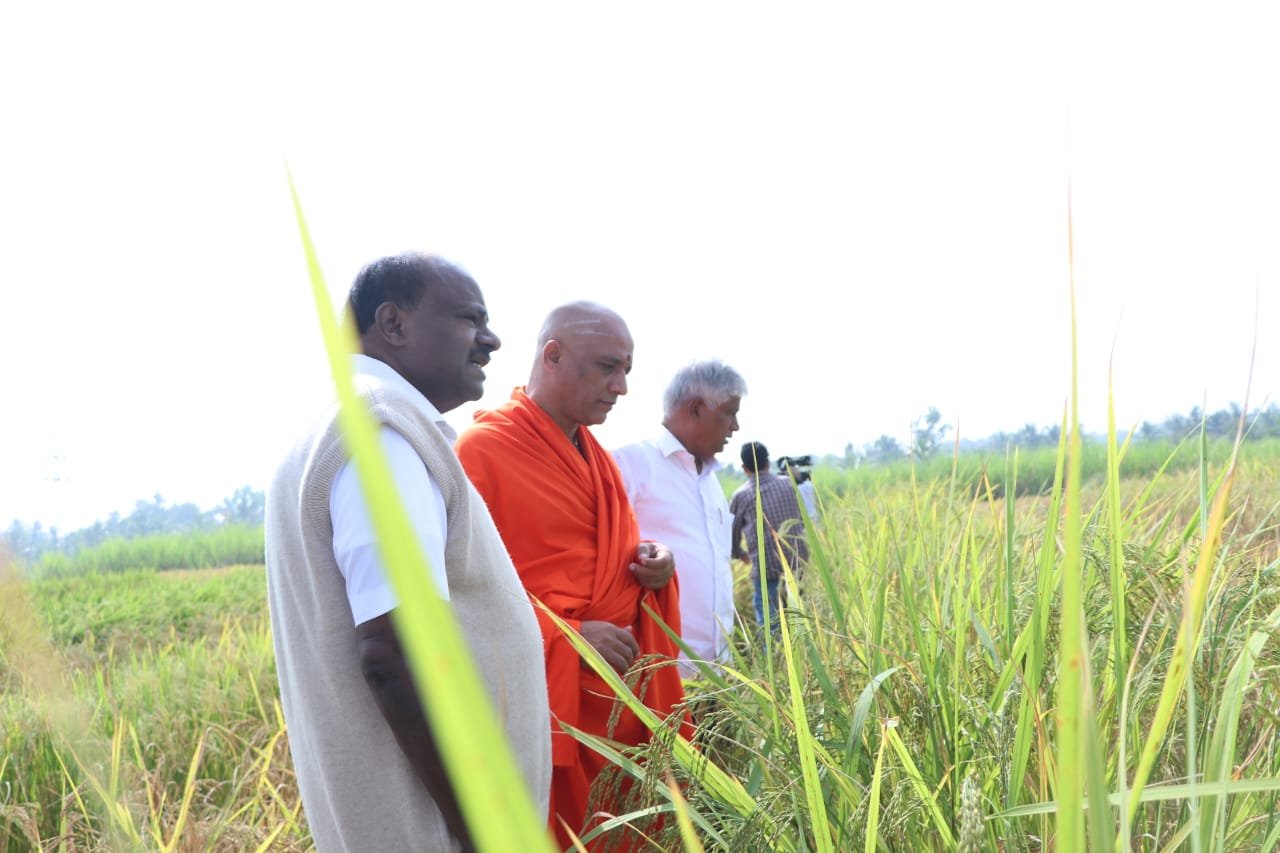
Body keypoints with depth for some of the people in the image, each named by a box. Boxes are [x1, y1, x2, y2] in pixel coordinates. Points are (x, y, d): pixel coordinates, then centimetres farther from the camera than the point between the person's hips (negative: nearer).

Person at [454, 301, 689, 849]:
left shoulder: (596, 455, 14)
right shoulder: (481, 449, -11)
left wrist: (650, 566, 2)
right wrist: (565, 636, -20)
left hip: (625, 699, 8)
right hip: (545, 706, -7)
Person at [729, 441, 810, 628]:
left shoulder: (740, 496, 0)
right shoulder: (788, 485, 8)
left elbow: (732, 534, 10)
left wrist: (740, 554, 30)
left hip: (766, 567, -4)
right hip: (798, 562, 4)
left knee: (768, 620, 1)